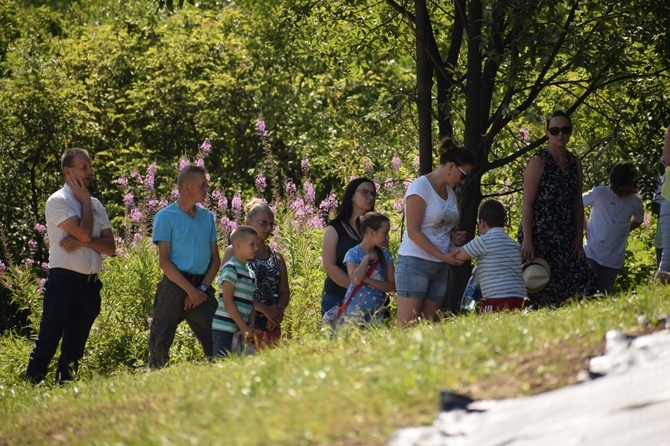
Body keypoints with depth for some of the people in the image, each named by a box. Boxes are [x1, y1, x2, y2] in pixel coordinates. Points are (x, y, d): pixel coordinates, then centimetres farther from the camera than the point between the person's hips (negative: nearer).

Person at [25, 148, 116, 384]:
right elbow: (84, 233, -17)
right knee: (47, 344, -7)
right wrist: (86, 201, -4)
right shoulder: (58, 201, -6)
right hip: (63, 282, -6)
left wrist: (83, 241, -11)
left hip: (90, 285, 6)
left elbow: (110, 247, 6)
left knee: (74, 348, 9)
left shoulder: (96, 205, 14)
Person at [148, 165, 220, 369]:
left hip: (202, 286, 4)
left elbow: (216, 259, 12)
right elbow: (164, 261, -8)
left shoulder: (207, 216, 13)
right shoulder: (166, 216, -2)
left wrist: (202, 288, -4)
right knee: (160, 344, -4)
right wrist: (191, 290, -14)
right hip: (175, 286, -4)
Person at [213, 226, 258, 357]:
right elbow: (227, 302, -14)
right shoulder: (230, 268, -8)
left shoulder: (251, 273, 18)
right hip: (225, 328, -8)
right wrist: (244, 327, -14)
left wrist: (251, 326, 0)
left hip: (241, 330, 8)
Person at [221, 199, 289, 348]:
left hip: (271, 325, 5)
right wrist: (265, 309, -16)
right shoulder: (234, 251, 1)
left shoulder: (276, 257, 17)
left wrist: (278, 311, -9)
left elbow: (285, 292, 14)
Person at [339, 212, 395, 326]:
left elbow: (391, 286, 0)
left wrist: (368, 280, -14)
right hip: (355, 310, -4)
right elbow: (356, 279, -23)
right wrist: (367, 258, -12)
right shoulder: (353, 254, -6)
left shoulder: (385, 255, 6)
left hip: (377, 311, 4)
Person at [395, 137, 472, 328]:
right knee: (407, 327, -13)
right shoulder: (421, 186, -7)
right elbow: (413, 231, -13)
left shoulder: (449, 192, 16)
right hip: (415, 262, -7)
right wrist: (443, 256, -17)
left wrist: (455, 239, 2)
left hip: (440, 268, 7)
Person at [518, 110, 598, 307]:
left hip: (566, 238, 6)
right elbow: (527, 204, -9)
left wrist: (579, 237, 8)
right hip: (539, 236, -6)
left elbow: (577, 203, 16)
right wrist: (527, 240, -16)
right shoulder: (538, 163, -6)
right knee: (540, 292, -7)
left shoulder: (574, 163, 12)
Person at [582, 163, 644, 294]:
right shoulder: (599, 193, -7)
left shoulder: (635, 203, 2)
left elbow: (638, 221, 24)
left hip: (614, 261, 3)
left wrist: (624, 230, 11)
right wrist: (585, 228, 3)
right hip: (592, 254, -3)